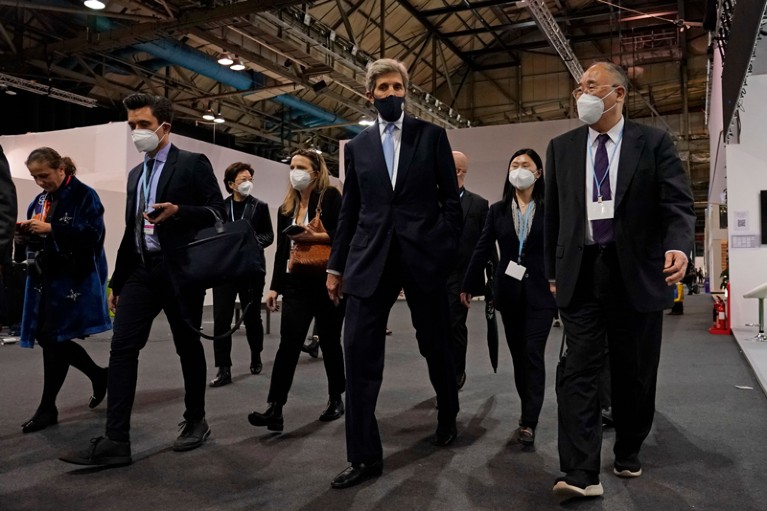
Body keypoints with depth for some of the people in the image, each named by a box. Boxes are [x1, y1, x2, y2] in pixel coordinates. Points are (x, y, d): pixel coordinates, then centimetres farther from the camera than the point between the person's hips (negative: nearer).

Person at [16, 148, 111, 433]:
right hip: (46, 279, 8)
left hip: (74, 280, -8)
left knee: (53, 337, -7)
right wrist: (25, 236, -4)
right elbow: (38, 241, 18)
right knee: (48, 337, 7)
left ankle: (47, 407, 5)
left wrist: (50, 228, -23)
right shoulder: (40, 201, 15)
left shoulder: (84, 196, -7)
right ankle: (98, 375, 28)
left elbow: (93, 233, -19)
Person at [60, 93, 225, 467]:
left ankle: (195, 422, 22)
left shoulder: (193, 163, -1)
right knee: (121, 347, -3)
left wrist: (178, 211, -23)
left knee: (188, 347, 5)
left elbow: (217, 212, -7)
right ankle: (116, 440, -2)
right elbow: (130, 231, 20)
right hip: (140, 270, 6)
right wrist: (116, 282, 18)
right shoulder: (135, 174, 19)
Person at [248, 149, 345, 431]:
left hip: (327, 282, -4)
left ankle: (336, 399, 24)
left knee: (329, 342, 7)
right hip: (297, 284, 4)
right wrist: (275, 287, 10)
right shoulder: (286, 207, 14)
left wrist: (313, 237, -21)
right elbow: (281, 251, 14)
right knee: (288, 344, -6)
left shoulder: (331, 197, -2)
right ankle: (275, 410, -9)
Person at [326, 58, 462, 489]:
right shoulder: (357, 146, 12)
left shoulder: (432, 136, 5)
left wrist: (449, 249, -6)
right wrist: (336, 265, 11)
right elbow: (350, 210, 13)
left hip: (424, 254, -1)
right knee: (359, 351, -6)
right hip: (370, 257, 2)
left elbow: (451, 198, 3)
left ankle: (448, 415, 40)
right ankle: (365, 455, 4)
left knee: (436, 344, 12)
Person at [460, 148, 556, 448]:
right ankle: (528, 411, 26)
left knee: (533, 354, -7)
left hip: (540, 292, -3)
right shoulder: (498, 210, 6)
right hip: (509, 292, 3)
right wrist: (468, 285, 5)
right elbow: (482, 250, 5)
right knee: (518, 354, 11)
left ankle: (528, 423, -4)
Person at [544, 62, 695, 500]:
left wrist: (679, 245, -25)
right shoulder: (562, 148, 11)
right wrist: (554, 270, 12)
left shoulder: (654, 143, 2)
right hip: (581, 272, 1)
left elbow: (678, 203, -5)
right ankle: (582, 474, -6)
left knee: (635, 374, 10)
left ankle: (629, 453, 31)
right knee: (579, 371, -7)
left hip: (637, 273, -1)